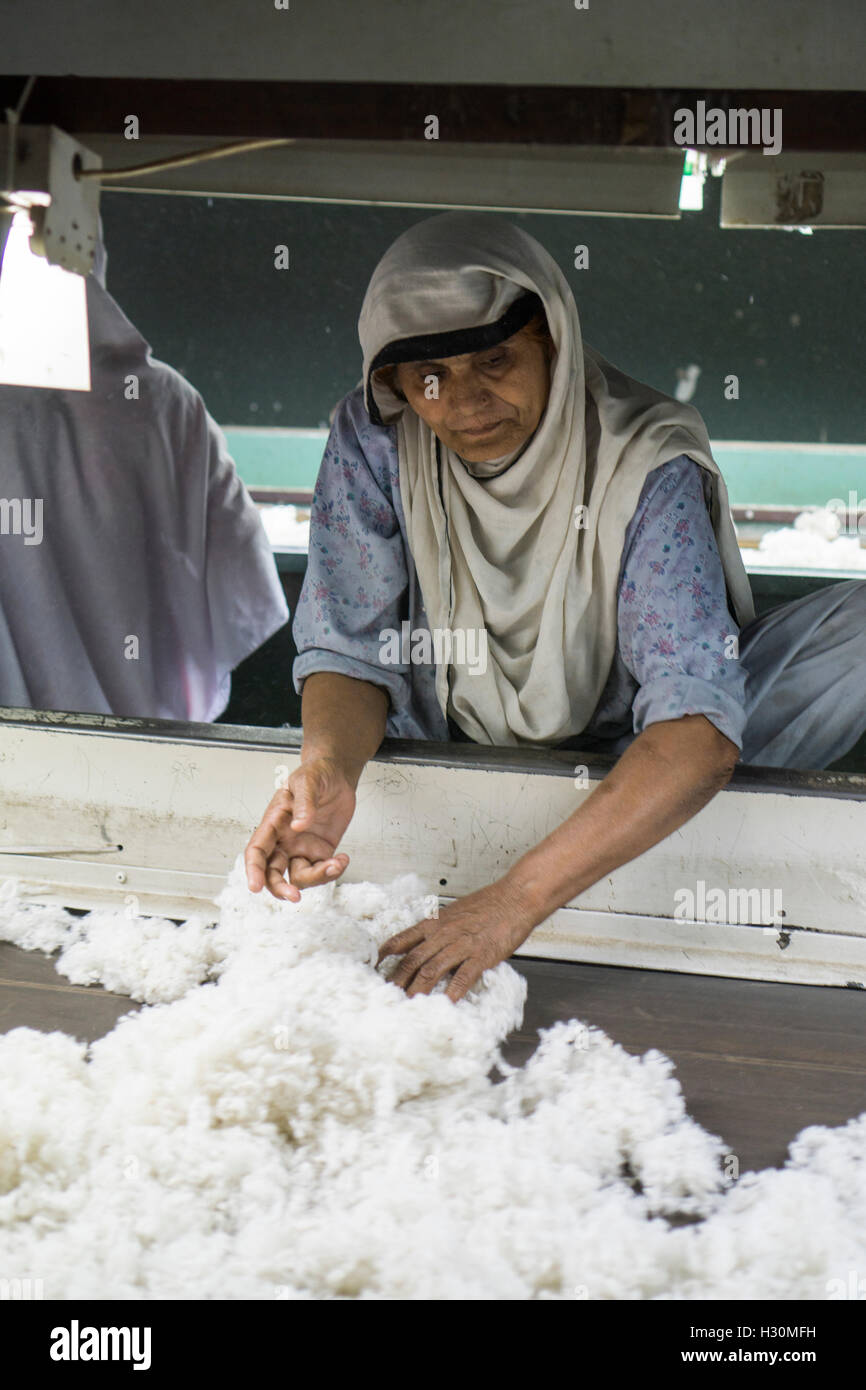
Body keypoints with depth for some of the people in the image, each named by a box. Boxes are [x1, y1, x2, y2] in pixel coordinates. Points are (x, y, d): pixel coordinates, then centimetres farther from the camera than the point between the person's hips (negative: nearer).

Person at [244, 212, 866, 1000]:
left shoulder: (648, 467, -25)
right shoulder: (373, 441, -15)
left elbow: (698, 728, -35)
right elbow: (350, 648, -10)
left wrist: (517, 899, -47)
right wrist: (328, 770, -36)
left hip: (629, 771, -3)